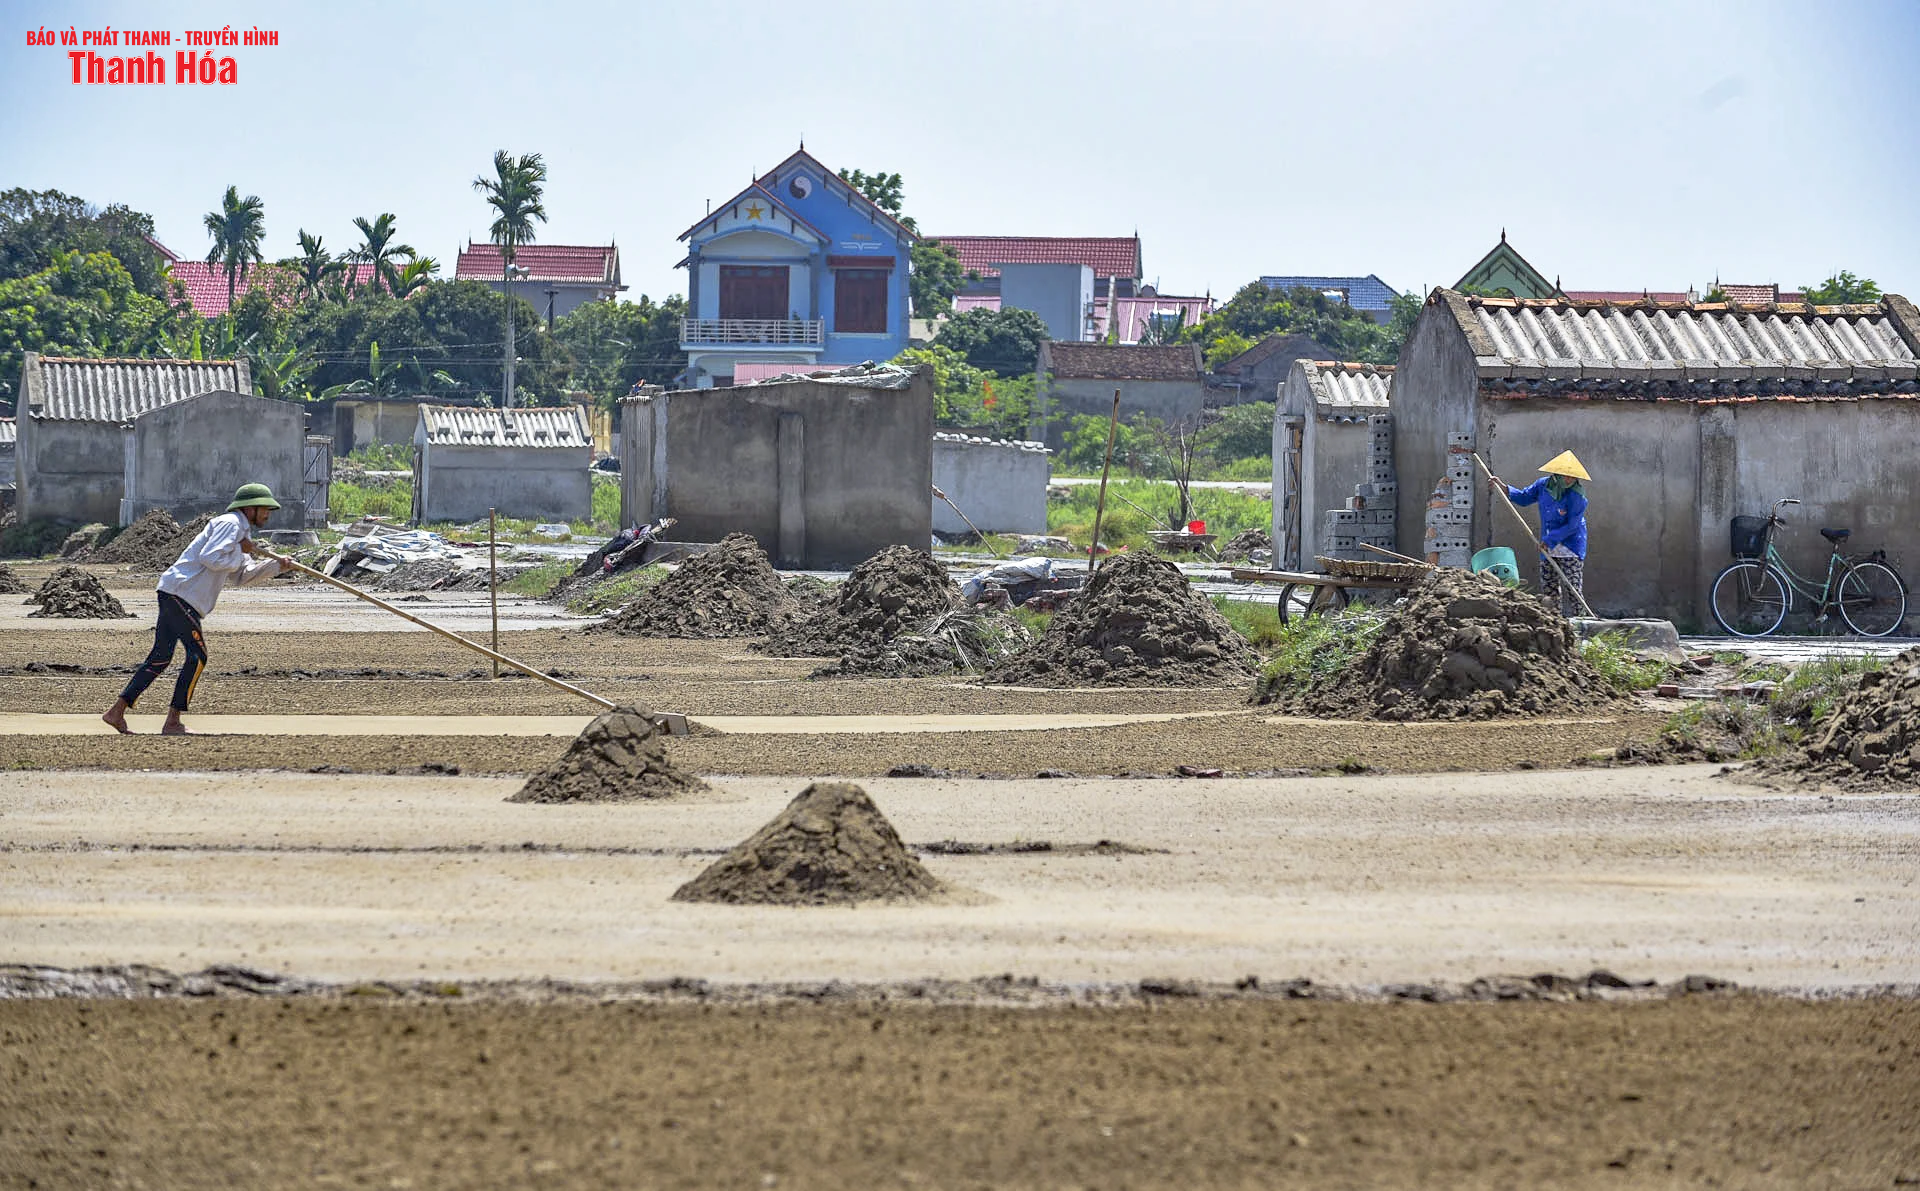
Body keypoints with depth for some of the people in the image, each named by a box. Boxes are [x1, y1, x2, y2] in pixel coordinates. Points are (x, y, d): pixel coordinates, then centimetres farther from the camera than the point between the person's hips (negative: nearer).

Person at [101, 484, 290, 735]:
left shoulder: (241, 531, 23)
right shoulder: (229, 523, -9)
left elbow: (241, 576, 25)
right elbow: (210, 558, -22)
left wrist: (276, 566, 15)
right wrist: (241, 550, -11)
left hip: (173, 595, 10)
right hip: (180, 591, -10)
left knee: (160, 658, 9)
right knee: (197, 656, -9)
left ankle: (117, 712, 9)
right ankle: (172, 722, -8)